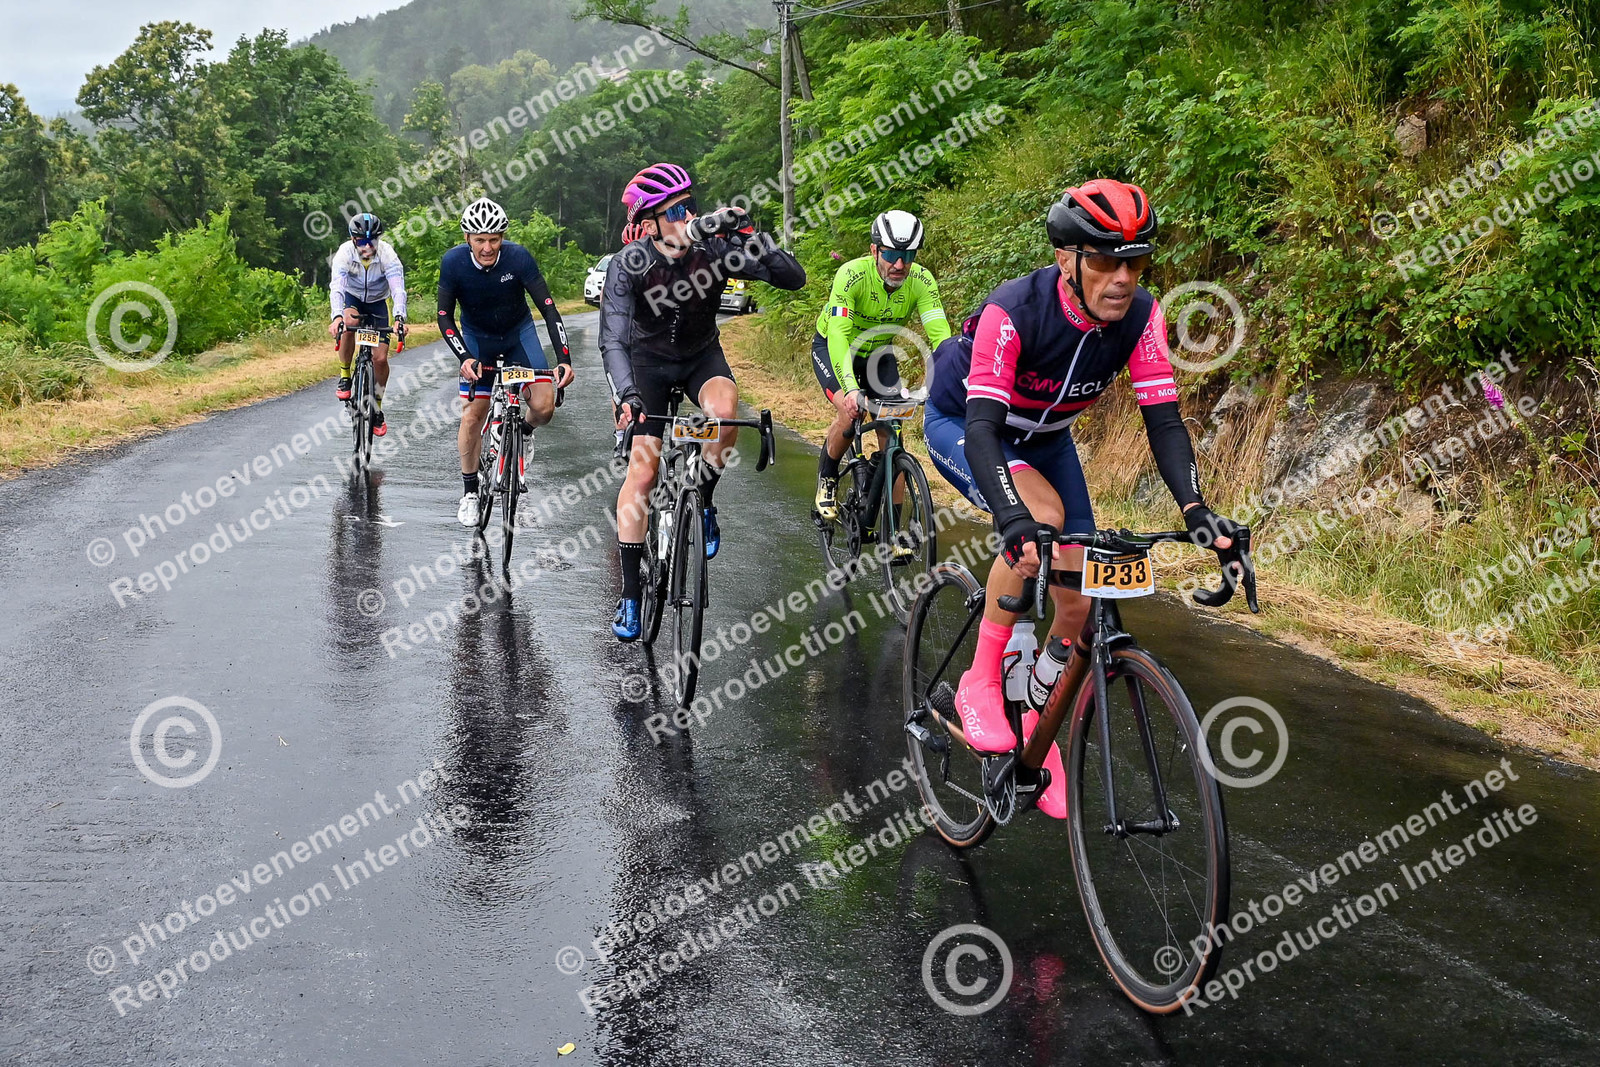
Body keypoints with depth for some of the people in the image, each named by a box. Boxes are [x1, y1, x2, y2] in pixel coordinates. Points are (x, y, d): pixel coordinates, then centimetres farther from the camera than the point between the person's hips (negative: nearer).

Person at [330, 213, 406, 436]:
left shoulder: (386, 253, -27)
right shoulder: (345, 252, -27)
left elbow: (398, 288, -36)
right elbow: (336, 286, -38)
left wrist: (400, 318, -53)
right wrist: (337, 316, -56)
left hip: (377, 303, 0)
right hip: (352, 299, 0)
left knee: (380, 358, -10)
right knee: (349, 321, -36)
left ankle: (377, 408, 12)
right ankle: (344, 376, -16)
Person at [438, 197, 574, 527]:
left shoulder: (518, 257, -27)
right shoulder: (453, 262, -24)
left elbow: (548, 308, -25)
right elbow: (445, 316, -18)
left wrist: (564, 359, -35)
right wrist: (464, 357, -33)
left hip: (518, 332, 0)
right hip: (477, 337, 0)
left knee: (543, 406, -16)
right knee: (473, 413, -6)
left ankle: (522, 429, 20)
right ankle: (470, 492, 10)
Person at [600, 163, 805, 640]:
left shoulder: (714, 248, -24)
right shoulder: (629, 265, -27)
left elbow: (793, 278, -27)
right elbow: (613, 340, -33)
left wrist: (751, 238, -41)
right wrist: (627, 393, -50)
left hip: (702, 355, 1)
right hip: (649, 359, -1)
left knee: (724, 408, -34)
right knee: (642, 471, -9)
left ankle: (703, 502, -6)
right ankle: (630, 594, 1)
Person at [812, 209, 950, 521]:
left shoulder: (921, 281, -25)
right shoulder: (852, 274, -34)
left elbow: (940, 335, -32)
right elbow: (838, 335, -42)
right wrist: (851, 389, -56)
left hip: (878, 352, 3)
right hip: (832, 347, -3)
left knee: (891, 435, -8)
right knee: (851, 412, -27)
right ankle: (826, 478, 2)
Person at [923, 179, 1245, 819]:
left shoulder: (1140, 315, -24)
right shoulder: (1013, 311, -37)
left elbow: (1163, 419, -26)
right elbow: (983, 426, -44)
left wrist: (1195, 508, -42)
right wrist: (1013, 519, -59)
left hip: (1043, 435, 5)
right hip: (961, 423, -5)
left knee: (1076, 606, -5)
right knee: (1042, 512, -36)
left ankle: (1039, 731, 21)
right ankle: (980, 685, -22)